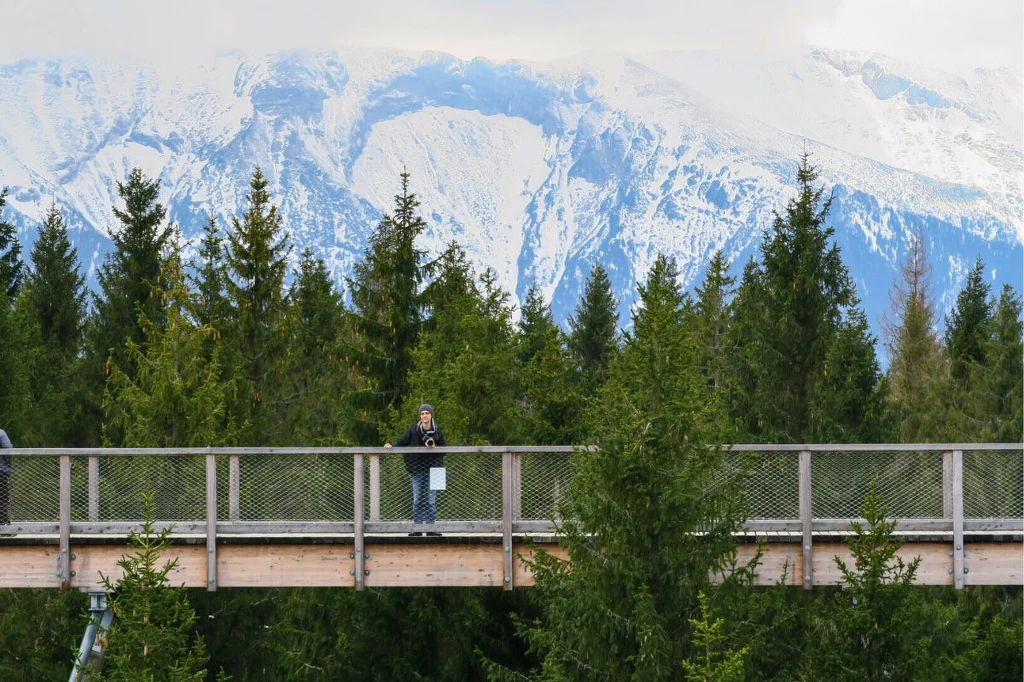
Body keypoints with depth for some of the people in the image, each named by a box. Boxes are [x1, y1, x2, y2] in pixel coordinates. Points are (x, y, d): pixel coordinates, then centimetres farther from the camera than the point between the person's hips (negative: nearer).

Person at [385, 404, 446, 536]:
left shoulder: (437, 432, 2)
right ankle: (417, 527, 7)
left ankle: (431, 527, 6)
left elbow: (444, 448, 7)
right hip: (416, 470, 0)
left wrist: (434, 447, -12)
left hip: (432, 469, 0)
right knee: (417, 500, 3)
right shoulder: (413, 430, 0)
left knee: (431, 500, 2)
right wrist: (392, 447, -16)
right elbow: (402, 442, 1)